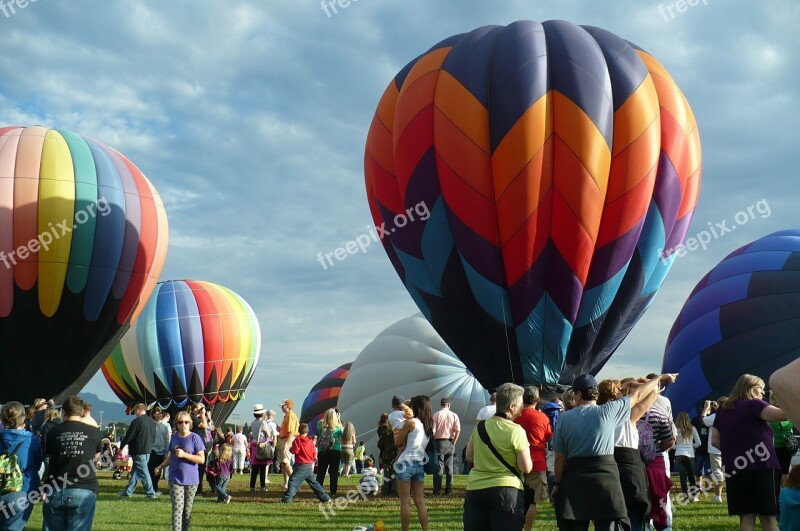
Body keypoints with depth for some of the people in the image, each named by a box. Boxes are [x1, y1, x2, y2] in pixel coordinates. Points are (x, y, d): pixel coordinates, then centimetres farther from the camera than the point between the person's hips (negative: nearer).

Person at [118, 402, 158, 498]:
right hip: (148, 450, 8)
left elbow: (128, 436, -12)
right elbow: (153, 437, 15)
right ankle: (128, 491, 20)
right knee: (135, 471, 14)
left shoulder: (137, 421, -16)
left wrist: (121, 445, 3)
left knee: (143, 472, -2)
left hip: (138, 451, -8)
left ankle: (150, 493, -1)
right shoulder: (152, 422, 9)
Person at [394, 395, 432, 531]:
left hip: (406, 463, -6)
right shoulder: (428, 425, 11)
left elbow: (397, 443, -2)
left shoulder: (410, 422, -9)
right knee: (420, 501, 9)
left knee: (405, 502, -3)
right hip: (420, 465, 6)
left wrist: (396, 432, 13)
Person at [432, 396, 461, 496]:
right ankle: (449, 489, 10)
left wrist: (433, 442, 4)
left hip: (439, 442, -2)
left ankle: (437, 489, -2)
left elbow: (433, 431, -7)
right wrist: (453, 442, 5)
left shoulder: (436, 415, -4)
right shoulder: (454, 415, 2)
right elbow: (458, 430, -4)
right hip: (450, 442, 2)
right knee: (449, 467, 9)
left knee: (438, 466, 0)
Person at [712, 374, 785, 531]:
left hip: (735, 469, 5)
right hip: (761, 467, -5)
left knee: (746, 517, 6)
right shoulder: (753, 405, -4)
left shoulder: (722, 409, 14)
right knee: (768, 516, 0)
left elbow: (715, 440, 12)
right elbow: (783, 413, -22)